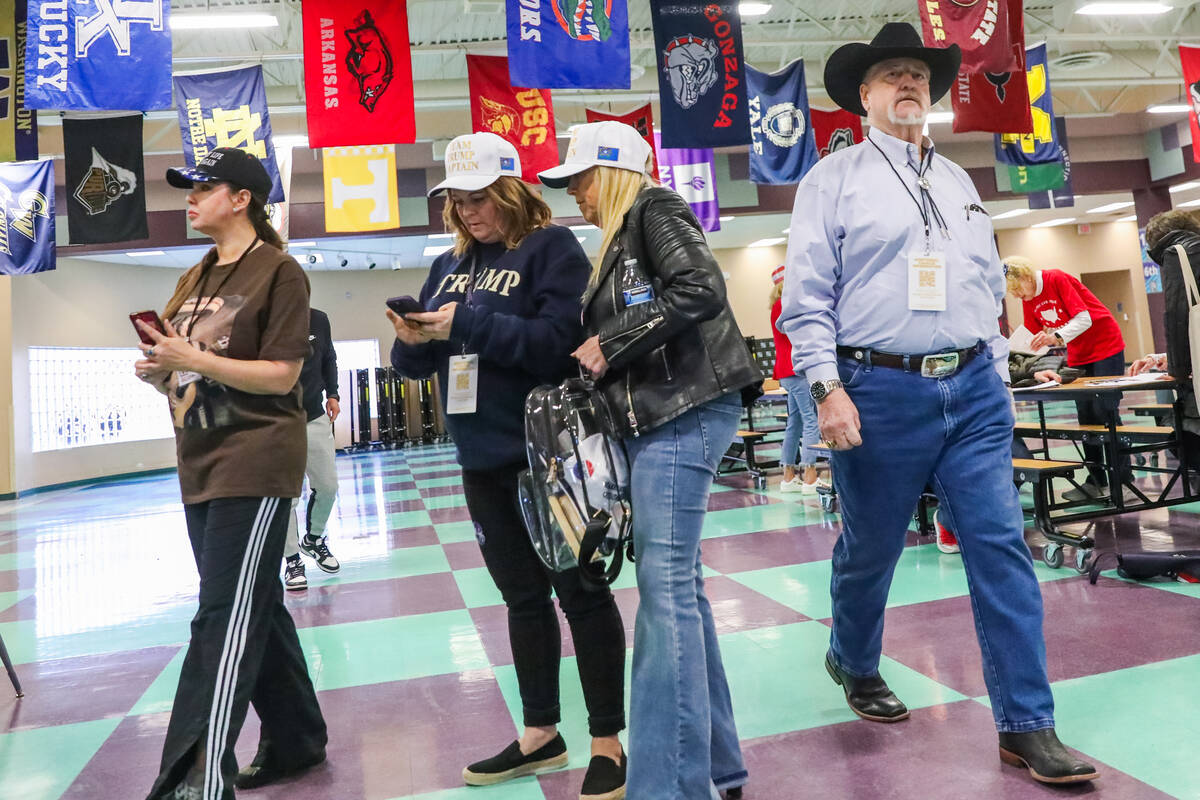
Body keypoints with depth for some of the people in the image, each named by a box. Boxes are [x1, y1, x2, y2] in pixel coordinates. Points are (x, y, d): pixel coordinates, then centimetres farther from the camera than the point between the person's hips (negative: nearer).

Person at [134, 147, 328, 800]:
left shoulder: (278, 271, -7)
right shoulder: (193, 280, 18)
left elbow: (281, 375, -14)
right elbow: (179, 372, 20)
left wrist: (192, 359, -19)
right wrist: (157, 372, -1)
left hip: (255, 464, -8)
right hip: (200, 466, 8)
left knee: (225, 621, -9)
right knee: (255, 610, 15)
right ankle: (295, 742, 30)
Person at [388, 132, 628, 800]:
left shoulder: (552, 248, -5)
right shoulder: (449, 268, 14)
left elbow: (561, 341, -19)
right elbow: (417, 364, 13)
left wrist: (466, 325, -20)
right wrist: (413, 340, -9)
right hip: (484, 459, 7)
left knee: (581, 593, 3)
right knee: (523, 596, 15)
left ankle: (608, 744, 16)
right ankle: (541, 733, 31)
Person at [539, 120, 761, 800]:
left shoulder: (655, 209, 0)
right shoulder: (623, 237, 25)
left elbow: (702, 290, -17)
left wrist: (609, 346, -13)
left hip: (684, 412, -9)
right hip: (656, 418, 9)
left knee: (666, 590, -10)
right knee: (679, 588, 10)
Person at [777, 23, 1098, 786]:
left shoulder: (958, 181, 19)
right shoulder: (833, 179, 2)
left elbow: (991, 286, 21)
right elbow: (807, 297, -7)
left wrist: (998, 374, 15)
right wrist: (827, 387, -16)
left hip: (972, 389, 5)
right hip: (881, 392, -4)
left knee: (1002, 547, -1)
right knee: (871, 548, 10)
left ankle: (1027, 726, 10)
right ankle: (854, 663, 37)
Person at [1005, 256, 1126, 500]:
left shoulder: (1057, 279, -18)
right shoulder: (1027, 300, 1)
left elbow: (1084, 318, -24)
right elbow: (1039, 337, 7)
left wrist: (1056, 337, -38)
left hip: (1106, 347, -7)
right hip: (1077, 356, 7)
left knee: (1105, 412, -10)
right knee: (1086, 416, 4)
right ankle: (1097, 481, 8)